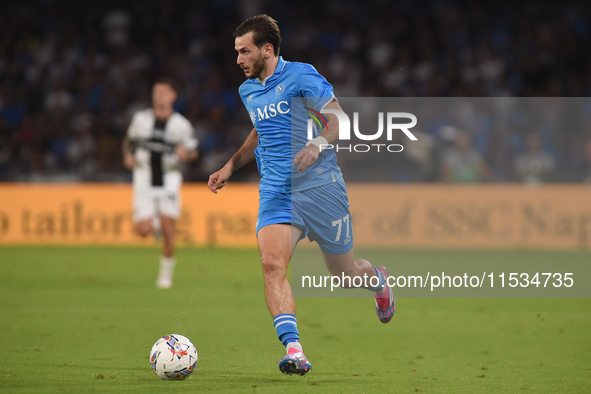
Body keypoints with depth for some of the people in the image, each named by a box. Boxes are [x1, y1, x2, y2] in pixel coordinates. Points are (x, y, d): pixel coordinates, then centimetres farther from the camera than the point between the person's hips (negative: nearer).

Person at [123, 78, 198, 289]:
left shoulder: (181, 124, -4)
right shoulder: (141, 118, 0)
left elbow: (193, 152, 7)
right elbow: (129, 140, 17)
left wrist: (185, 152, -16)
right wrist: (128, 155, -3)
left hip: (169, 182, -1)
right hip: (144, 182, 1)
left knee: (168, 231, -8)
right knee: (143, 230, -12)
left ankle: (166, 273, 12)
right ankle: (155, 224, 26)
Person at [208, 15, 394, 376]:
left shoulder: (301, 76, -7)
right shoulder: (247, 92, 14)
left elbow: (339, 119, -12)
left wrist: (317, 145, -30)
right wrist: (231, 166, 23)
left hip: (320, 187, -4)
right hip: (275, 193, 5)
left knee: (343, 271, 8)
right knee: (272, 263, -22)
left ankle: (378, 280, 46)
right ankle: (294, 351, -29)